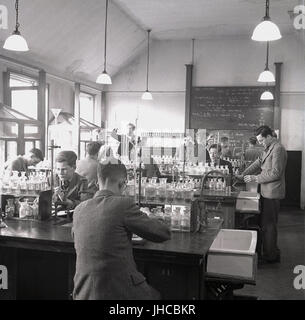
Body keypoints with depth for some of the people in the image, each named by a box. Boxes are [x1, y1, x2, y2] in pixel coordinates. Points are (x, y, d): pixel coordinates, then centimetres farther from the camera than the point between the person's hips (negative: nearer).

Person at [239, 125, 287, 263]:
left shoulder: (278, 149, -17)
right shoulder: (269, 149, 15)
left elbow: (275, 173, -21)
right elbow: (258, 163, 14)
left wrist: (255, 178, -17)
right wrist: (243, 175, 4)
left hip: (272, 193, -10)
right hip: (266, 192, 10)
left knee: (269, 225, -1)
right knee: (265, 223, 16)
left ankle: (271, 256, 11)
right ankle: (271, 251, 28)